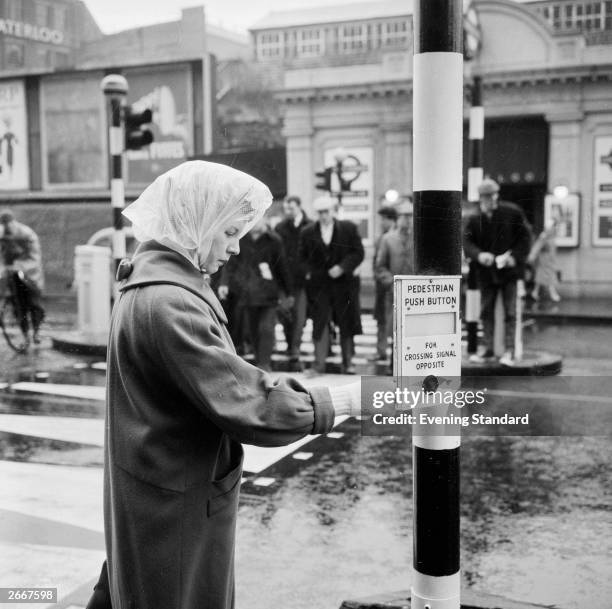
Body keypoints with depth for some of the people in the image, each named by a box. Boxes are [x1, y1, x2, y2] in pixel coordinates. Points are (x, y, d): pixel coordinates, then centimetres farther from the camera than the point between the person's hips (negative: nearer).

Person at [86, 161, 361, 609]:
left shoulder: (154, 282, 7)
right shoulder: (168, 304, -27)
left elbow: (220, 375, 11)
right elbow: (246, 407, -28)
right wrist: (340, 400, -20)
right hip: (176, 507, -9)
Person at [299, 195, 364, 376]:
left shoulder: (348, 229, 0)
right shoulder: (307, 233, 4)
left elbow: (358, 253, -2)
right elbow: (303, 257, 12)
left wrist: (342, 267, -13)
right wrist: (309, 273, -1)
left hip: (344, 282, 0)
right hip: (319, 285, 0)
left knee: (346, 324, 6)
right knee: (320, 324, -2)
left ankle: (347, 363, 16)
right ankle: (319, 364, 2)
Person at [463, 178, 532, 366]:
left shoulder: (512, 212, -4)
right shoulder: (474, 219, 1)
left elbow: (525, 237, -1)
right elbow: (466, 242, -4)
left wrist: (515, 257, -15)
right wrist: (479, 255, -24)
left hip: (509, 270, -3)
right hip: (486, 272, 3)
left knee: (510, 312, -2)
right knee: (486, 311, 9)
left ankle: (509, 351, 3)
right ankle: (488, 348, 19)